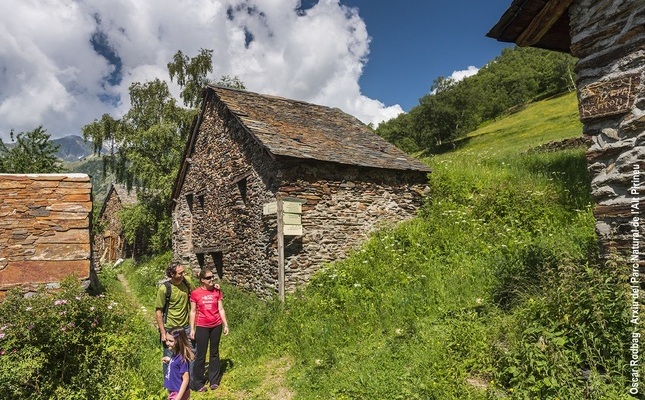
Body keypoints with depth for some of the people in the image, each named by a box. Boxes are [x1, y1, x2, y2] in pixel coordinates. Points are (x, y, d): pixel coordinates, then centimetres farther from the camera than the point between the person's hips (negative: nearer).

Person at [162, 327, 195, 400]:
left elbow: (186, 379, -23)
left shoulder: (181, 358, -26)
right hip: (173, 391, 9)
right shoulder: (175, 354, -2)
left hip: (179, 393, -9)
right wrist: (169, 361, 4)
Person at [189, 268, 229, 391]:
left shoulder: (217, 292, -2)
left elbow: (221, 309, 2)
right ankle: (198, 383, 22)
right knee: (201, 354, 6)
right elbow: (193, 312, -1)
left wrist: (225, 324, 1)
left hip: (216, 326, 2)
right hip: (202, 327, -2)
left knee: (214, 353, 13)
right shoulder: (195, 293, -7)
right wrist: (192, 329, -2)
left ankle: (214, 381, 26)